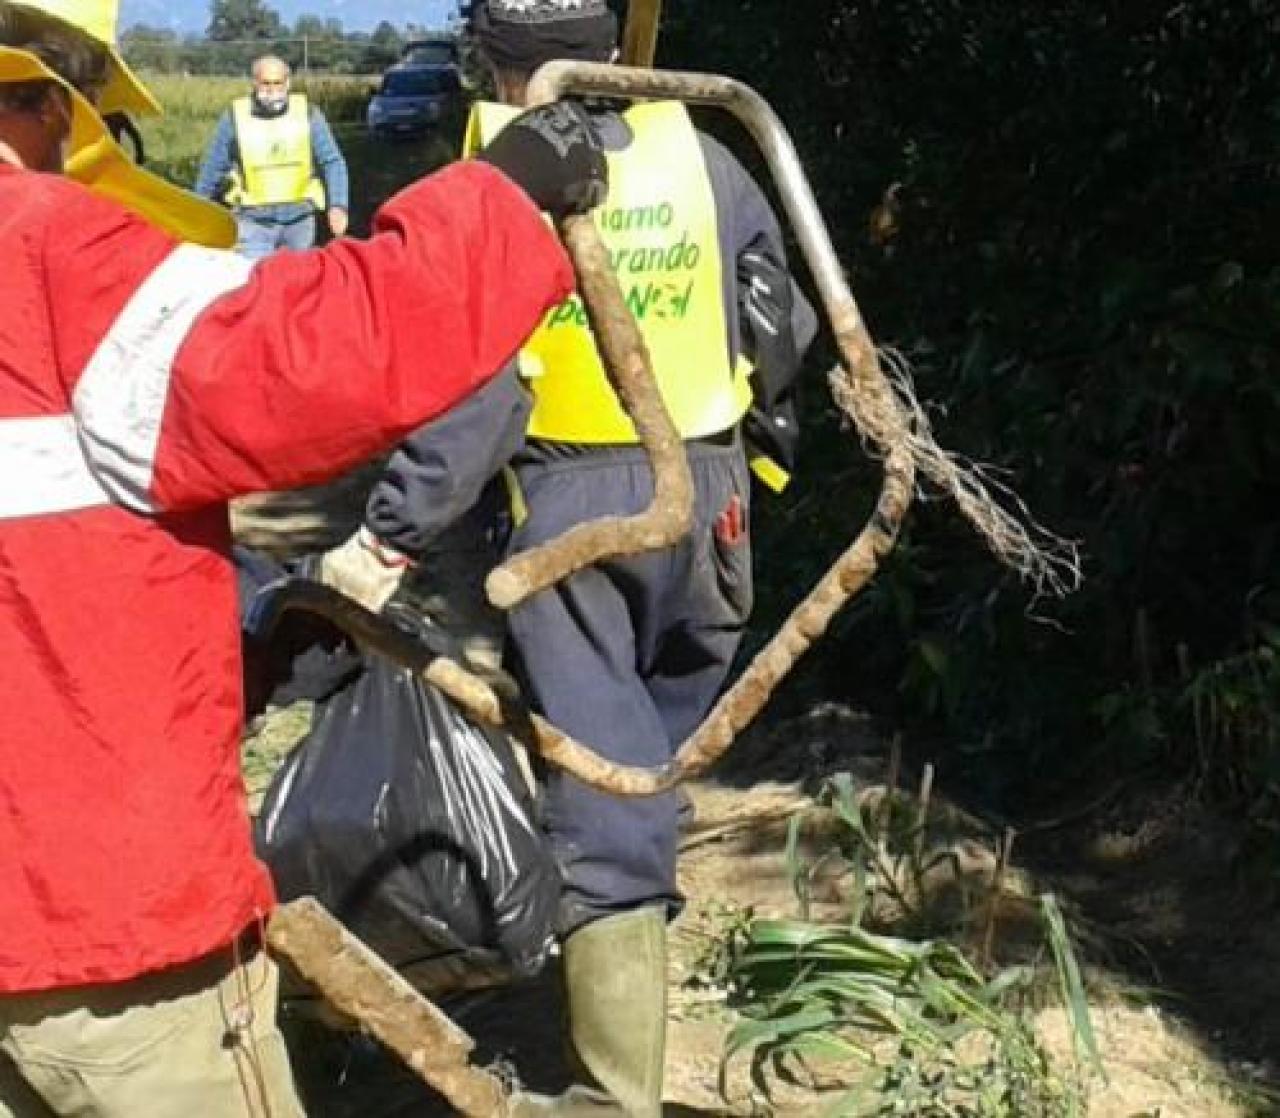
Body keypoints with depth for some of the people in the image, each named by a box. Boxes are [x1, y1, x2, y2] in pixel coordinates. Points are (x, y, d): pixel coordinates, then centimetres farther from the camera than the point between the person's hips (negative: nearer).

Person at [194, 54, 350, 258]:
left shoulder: (307, 114, -2)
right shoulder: (235, 117, -4)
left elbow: (332, 162, -3)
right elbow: (212, 169, 5)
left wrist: (338, 205, -18)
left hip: (299, 219, 2)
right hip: (254, 221, -2)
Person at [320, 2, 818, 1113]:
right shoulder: (700, 157, 3)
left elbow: (474, 388, -19)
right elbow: (781, 324, 11)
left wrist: (393, 535, -17)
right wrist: (767, 438, 27)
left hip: (570, 508, -4)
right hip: (703, 492, 4)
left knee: (598, 781, -2)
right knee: (654, 745, 22)